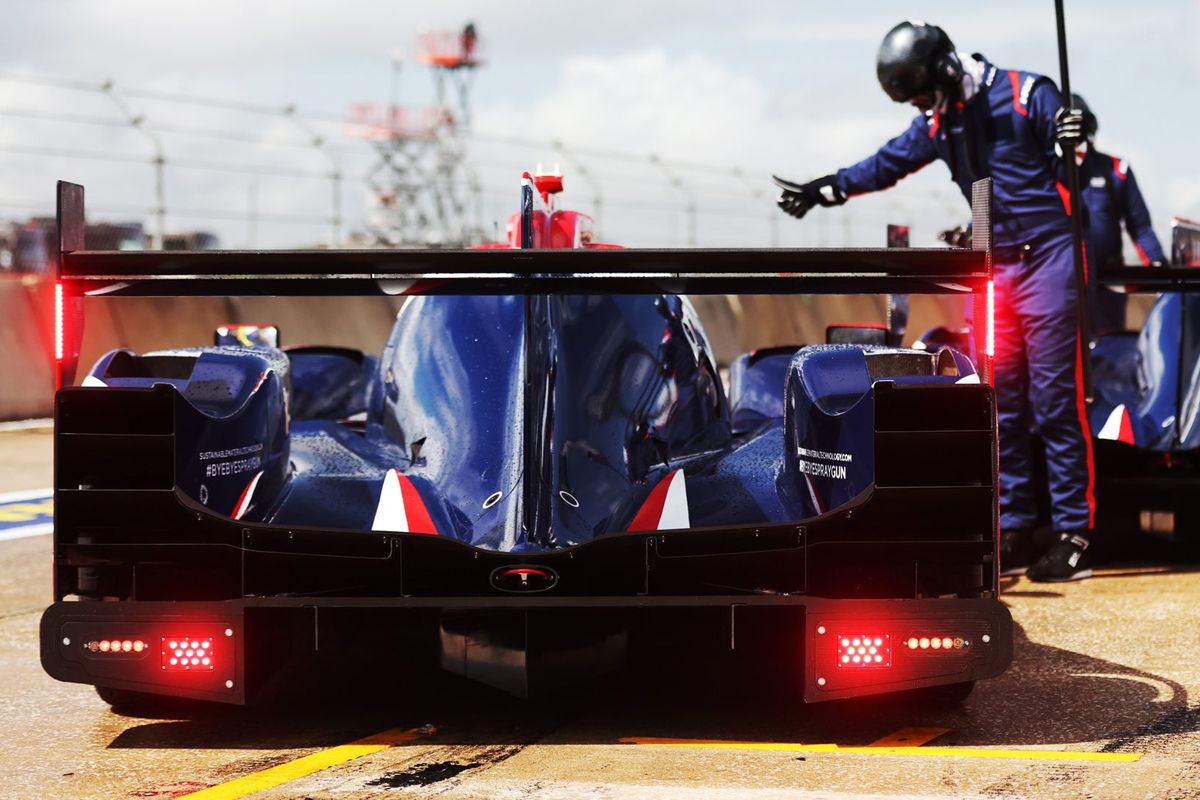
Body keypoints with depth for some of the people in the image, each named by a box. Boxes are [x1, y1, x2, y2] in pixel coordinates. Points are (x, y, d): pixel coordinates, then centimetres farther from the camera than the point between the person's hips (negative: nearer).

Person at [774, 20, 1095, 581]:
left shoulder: (1026, 95, -8)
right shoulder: (938, 121, 12)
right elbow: (889, 164, 24)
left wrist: (1070, 142, -32)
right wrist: (823, 190, 25)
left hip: (1047, 260, -7)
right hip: (996, 267, 7)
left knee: (1056, 403, -9)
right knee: (1000, 407, 6)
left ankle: (1075, 535, -7)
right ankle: (1013, 534, 12)